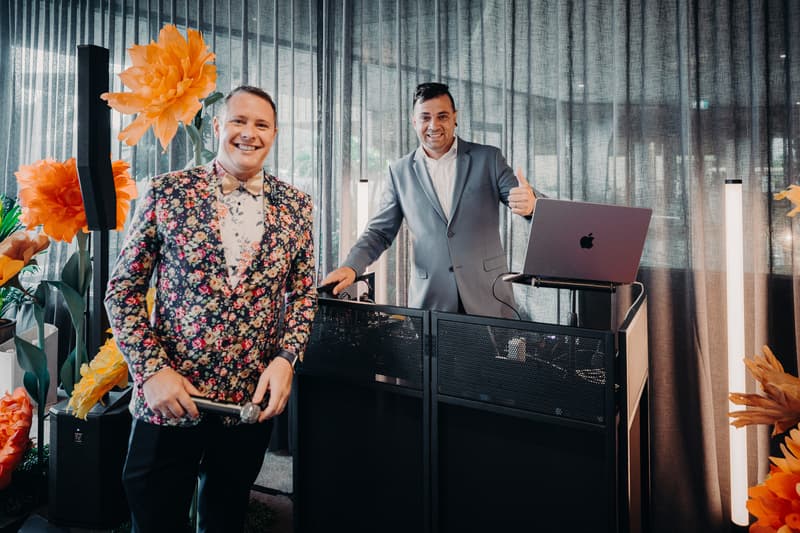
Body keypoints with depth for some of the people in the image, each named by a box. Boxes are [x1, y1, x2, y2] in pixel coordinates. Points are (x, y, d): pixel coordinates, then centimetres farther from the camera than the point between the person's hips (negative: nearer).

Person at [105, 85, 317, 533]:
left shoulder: (296, 206, 2)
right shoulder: (167, 191, -3)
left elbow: (304, 294, 7)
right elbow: (124, 289, -1)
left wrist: (285, 359, -8)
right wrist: (151, 369, -11)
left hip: (253, 399, 2)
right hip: (169, 396, -1)